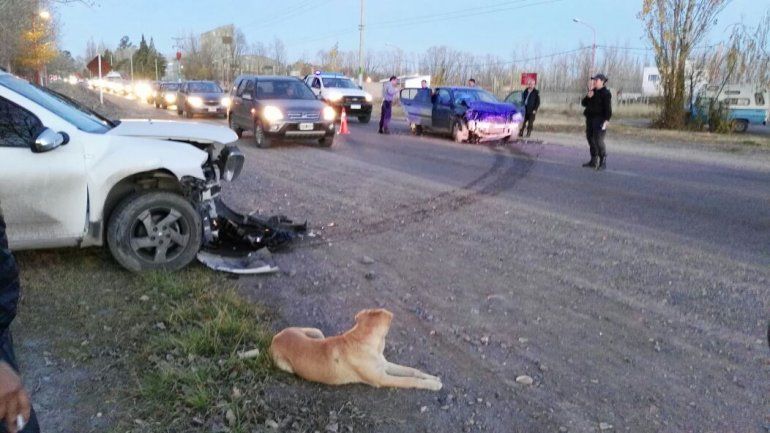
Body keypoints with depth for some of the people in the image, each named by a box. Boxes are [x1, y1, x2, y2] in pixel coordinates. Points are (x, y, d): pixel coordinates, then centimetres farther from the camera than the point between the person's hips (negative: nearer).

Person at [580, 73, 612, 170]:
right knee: (590, 139, 10)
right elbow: (584, 103, 11)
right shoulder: (592, 92, 16)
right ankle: (593, 161, 19)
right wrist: (588, 96, -7)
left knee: (598, 140, -14)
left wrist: (607, 120, -22)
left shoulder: (605, 93, -8)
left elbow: (608, 108, -13)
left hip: (600, 119, -8)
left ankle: (603, 162, -7)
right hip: (590, 119, 8)